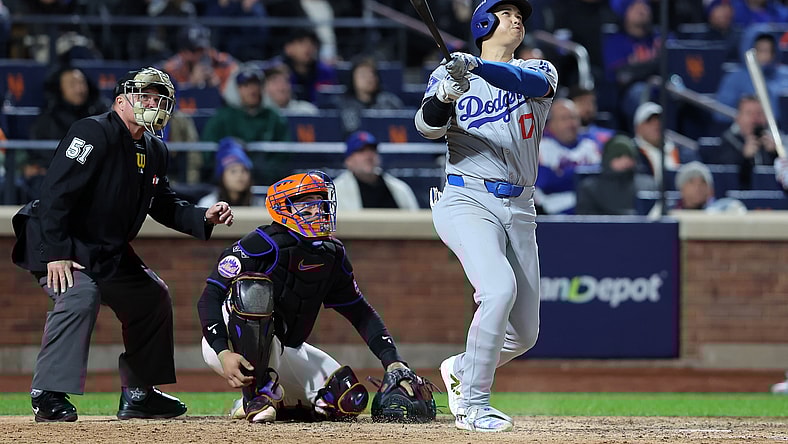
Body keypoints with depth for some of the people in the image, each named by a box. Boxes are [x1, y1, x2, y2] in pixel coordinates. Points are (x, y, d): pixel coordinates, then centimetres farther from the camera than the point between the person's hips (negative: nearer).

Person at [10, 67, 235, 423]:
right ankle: (48, 394, -29)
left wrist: (204, 217, -2)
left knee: (153, 296, 15)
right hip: (60, 245, -10)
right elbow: (56, 193, -25)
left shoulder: (154, 151, 8)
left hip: (109, 253, 10)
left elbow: (164, 206, 18)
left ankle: (138, 393, 23)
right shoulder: (94, 133, -19)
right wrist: (55, 254, -31)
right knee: (80, 295, -32)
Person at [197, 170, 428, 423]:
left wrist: (393, 362, -4)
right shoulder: (263, 245, -19)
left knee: (350, 401, -9)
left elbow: (360, 314, 10)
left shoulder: (332, 257, 2)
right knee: (254, 289, -36)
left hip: (281, 352, 7)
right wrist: (224, 354, -35)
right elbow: (209, 298, -22)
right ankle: (256, 392, -25)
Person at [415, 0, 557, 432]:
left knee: (524, 334, 4)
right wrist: (443, 96, -33)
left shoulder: (540, 71, 12)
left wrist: (479, 66, -32)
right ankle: (473, 404, -21)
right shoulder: (450, 73, 7)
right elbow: (428, 125, -11)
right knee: (500, 288, -29)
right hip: (468, 200, -4)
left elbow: (530, 82, -14)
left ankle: (460, 369, 34)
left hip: (519, 212, 4)